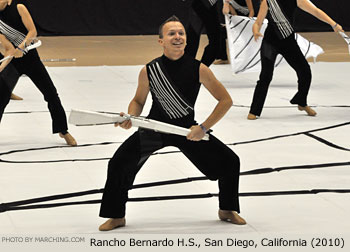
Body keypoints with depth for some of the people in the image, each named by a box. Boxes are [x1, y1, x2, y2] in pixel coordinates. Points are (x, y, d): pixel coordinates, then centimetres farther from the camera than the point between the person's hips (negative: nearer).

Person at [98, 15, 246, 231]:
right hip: (154, 128, 0)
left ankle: (227, 210, 22)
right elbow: (138, 101, 3)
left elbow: (226, 101, -10)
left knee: (230, 162, -4)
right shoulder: (149, 71, -15)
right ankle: (116, 217, 6)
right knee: (119, 164, -14)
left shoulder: (198, 69, -16)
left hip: (187, 129, 1)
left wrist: (204, 128, -17)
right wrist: (130, 118, -18)